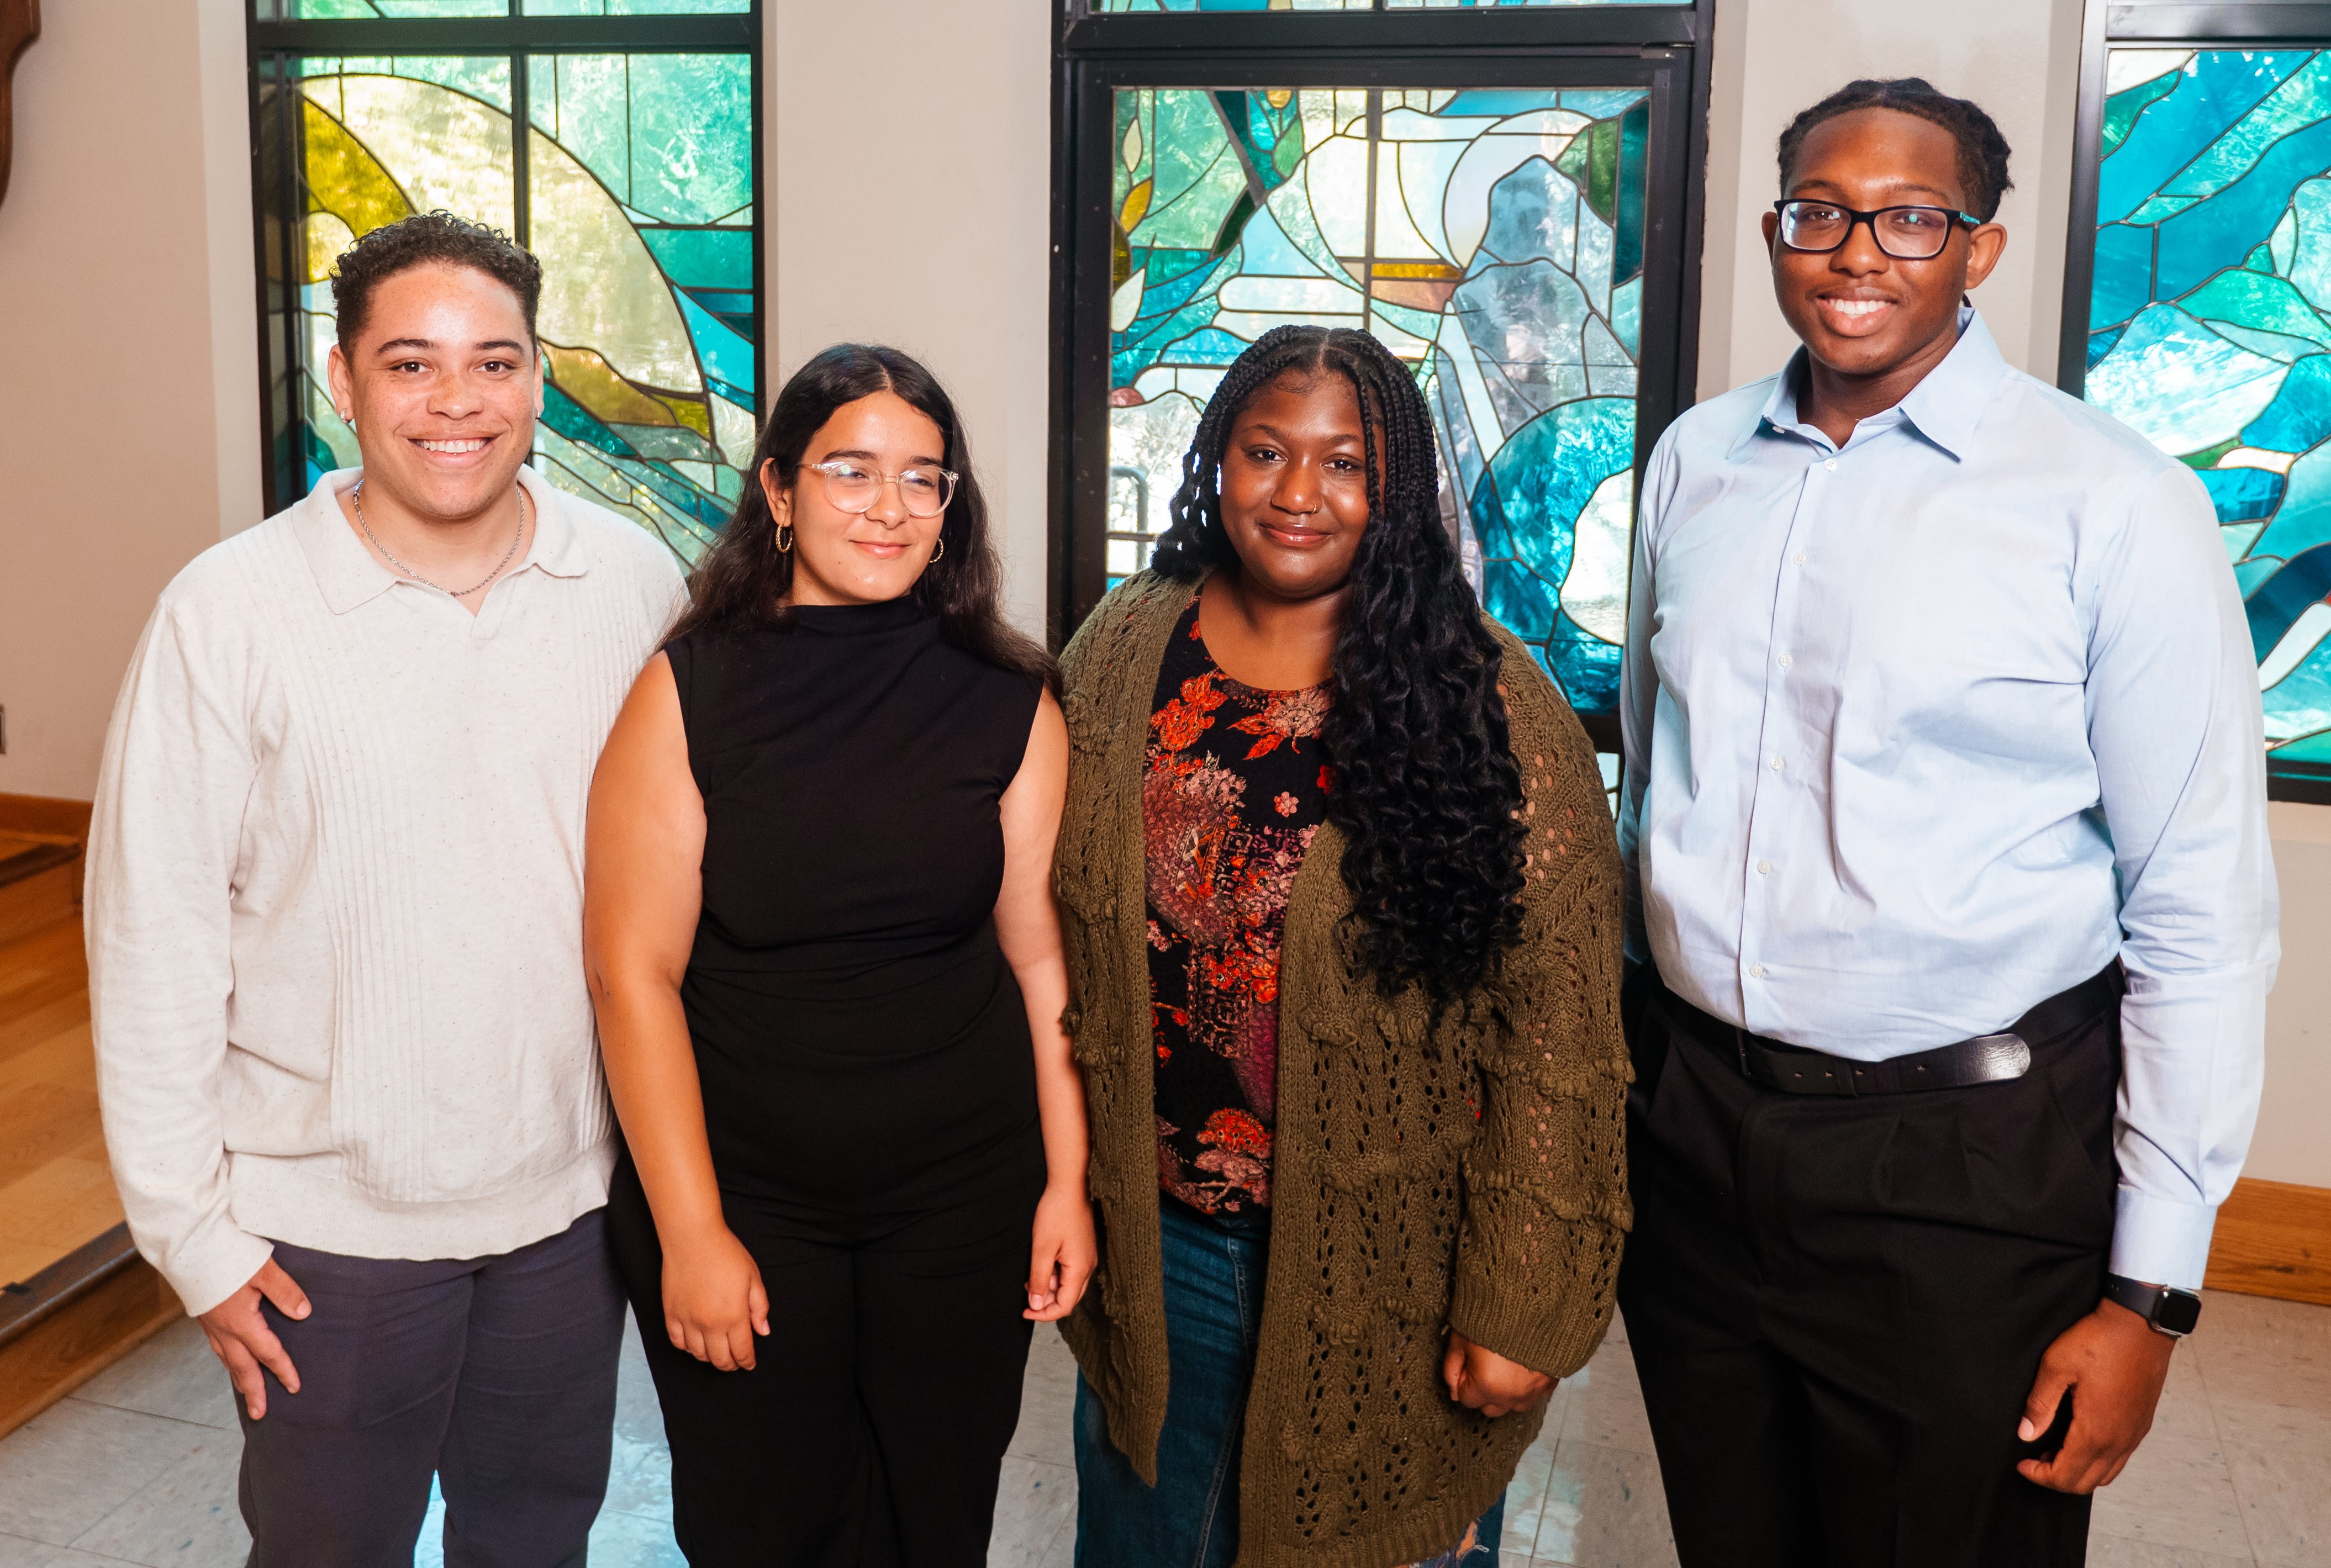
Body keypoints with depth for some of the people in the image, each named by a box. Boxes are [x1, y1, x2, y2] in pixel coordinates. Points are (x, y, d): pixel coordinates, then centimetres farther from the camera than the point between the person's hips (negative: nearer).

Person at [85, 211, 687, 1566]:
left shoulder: (638, 584, -5)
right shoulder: (230, 612, -12)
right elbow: (154, 937, -8)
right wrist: (190, 1228, -7)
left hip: (572, 1196, 2)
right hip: (329, 1220, -2)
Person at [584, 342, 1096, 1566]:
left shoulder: (1009, 706, -2)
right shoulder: (688, 693, -8)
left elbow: (1040, 952, 2)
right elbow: (634, 972, -8)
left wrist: (1067, 1179, 1)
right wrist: (690, 1230, -9)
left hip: (964, 1197, 1)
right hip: (742, 1196, -1)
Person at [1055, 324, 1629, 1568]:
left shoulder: (1488, 707, -12)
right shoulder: (1120, 655, -1)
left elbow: (1558, 1032, -13)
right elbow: (1052, 937, 7)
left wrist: (1523, 1307, -14)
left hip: (1387, 1276, -3)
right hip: (1152, 1250, 4)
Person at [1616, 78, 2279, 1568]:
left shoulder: (2117, 503, -11)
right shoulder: (1696, 460, 5)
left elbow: (2203, 916, -10)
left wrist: (2152, 1292, -10)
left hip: (1969, 1165, -4)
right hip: (1689, 1131, 4)